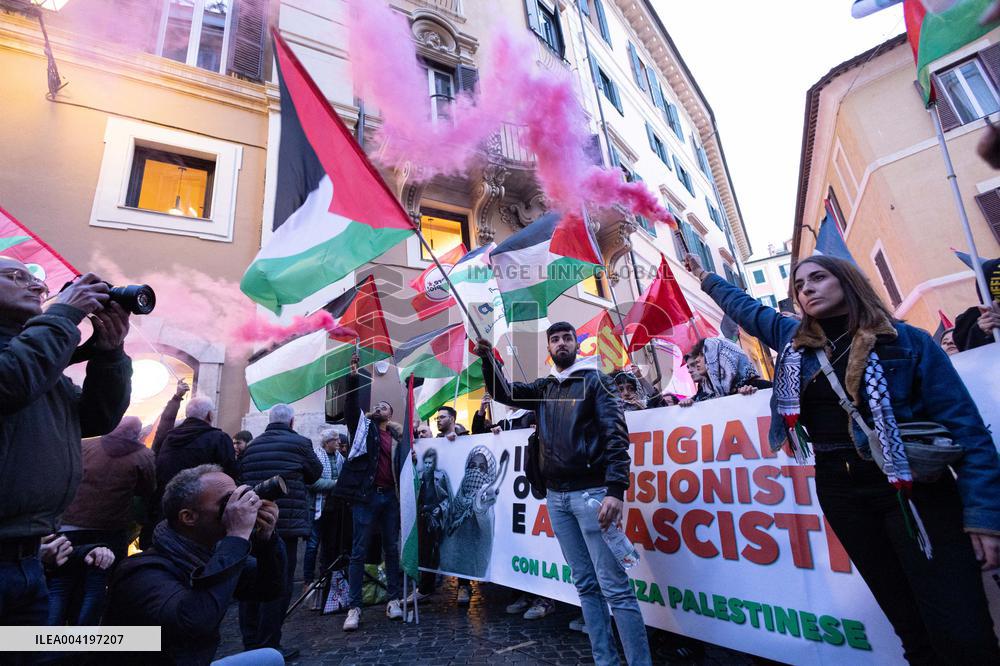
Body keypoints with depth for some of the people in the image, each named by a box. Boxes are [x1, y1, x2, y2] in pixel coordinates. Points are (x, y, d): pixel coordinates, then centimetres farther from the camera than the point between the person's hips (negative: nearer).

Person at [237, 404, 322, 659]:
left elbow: (241, 478, 17)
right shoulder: (300, 443, -6)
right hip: (285, 523, -6)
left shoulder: (251, 447, 11)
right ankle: (269, 647, 6)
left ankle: (251, 642, 26)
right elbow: (315, 474, 6)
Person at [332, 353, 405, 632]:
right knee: (359, 551, 2)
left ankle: (394, 600, 20)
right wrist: (353, 376, -16)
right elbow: (351, 404, -7)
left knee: (392, 549, 9)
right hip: (366, 495, -3)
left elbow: (402, 464, 15)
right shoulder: (363, 426, 8)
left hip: (390, 496, 3)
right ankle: (354, 607, 10)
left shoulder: (396, 436, 15)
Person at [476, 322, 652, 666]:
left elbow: (616, 433, -9)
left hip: (591, 491, -5)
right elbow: (504, 392, 12)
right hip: (556, 495, 5)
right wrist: (487, 358, -6)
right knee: (586, 585, 12)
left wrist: (615, 489, -20)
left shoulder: (596, 379, 0)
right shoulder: (544, 388, 15)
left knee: (615, 586, -5)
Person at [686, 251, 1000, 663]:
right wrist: (706, 278, 31)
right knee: (912, 628, 11)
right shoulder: (794, 340, 6)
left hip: (913, 489, -3)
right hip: (840, 492, 3)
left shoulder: (904, 341, -5)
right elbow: (744, 307, 22)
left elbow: (964, 426, -6)